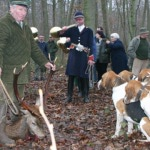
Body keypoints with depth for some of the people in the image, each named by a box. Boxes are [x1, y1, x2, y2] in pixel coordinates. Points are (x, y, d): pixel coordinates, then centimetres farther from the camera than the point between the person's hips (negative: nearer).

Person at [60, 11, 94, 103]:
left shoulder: (89, 31, 5)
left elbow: (91, 45, 0)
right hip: (73, 55, 2)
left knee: (84, 76, 2)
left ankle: (86, 96, 11)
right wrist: (63, 30, -12)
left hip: (83, 56, -1)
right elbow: (61, 35, 11)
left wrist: (91, 58, -7)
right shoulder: (72, 30, 11)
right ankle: (69, 96, 6)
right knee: (71, 75, -1)